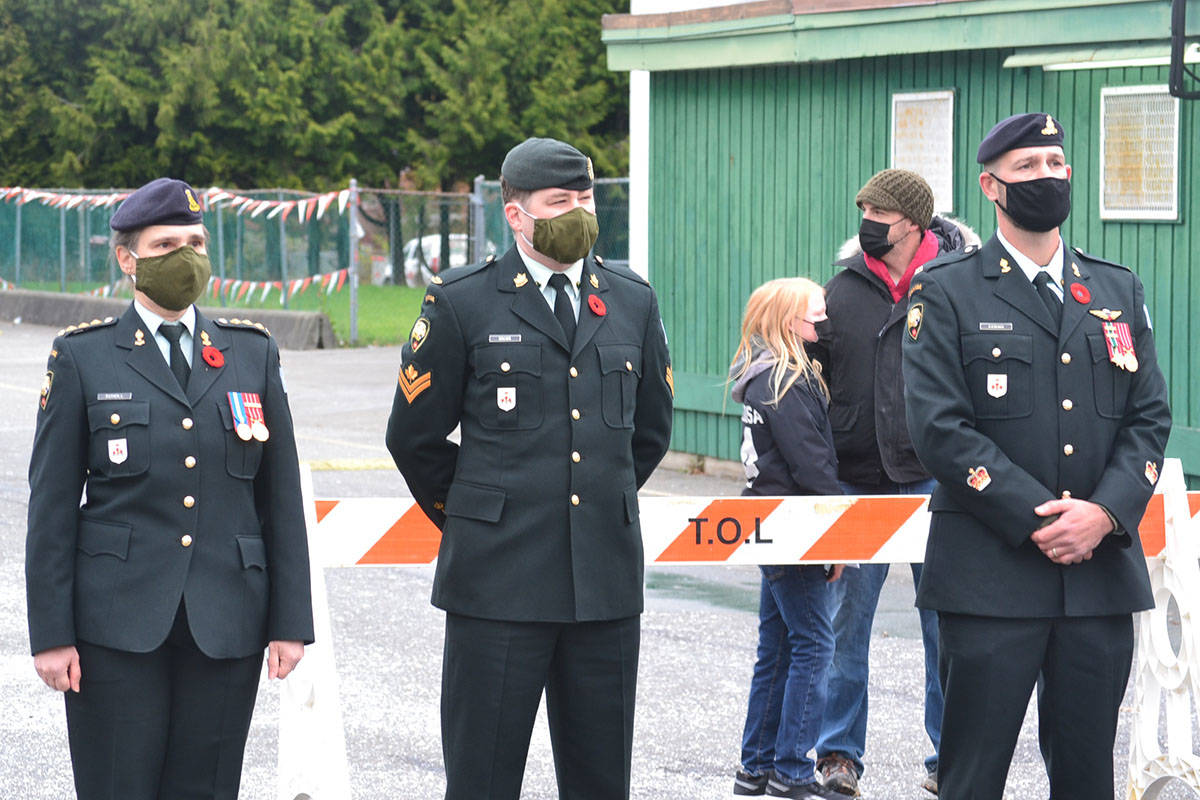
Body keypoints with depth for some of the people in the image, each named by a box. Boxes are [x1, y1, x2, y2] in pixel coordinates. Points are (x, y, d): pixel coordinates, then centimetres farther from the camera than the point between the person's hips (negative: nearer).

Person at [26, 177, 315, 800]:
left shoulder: (253, 353, 10)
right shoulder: (82, 358, 3)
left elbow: (282, 497, 10)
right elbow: (52, 505, 2)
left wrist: (290, 622, 4)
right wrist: (51, 633, -4)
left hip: (226, 625, 2)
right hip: (118, 624, -2)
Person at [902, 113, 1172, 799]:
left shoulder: (1118, 291, 15)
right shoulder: (948, 293, 1)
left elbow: (1150, 416, 9)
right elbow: (940, 428, -7)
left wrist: (1104, 513, -8)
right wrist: (1036, 518, -14)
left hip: (1102, 572, 4)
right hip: (990, 577, -4)